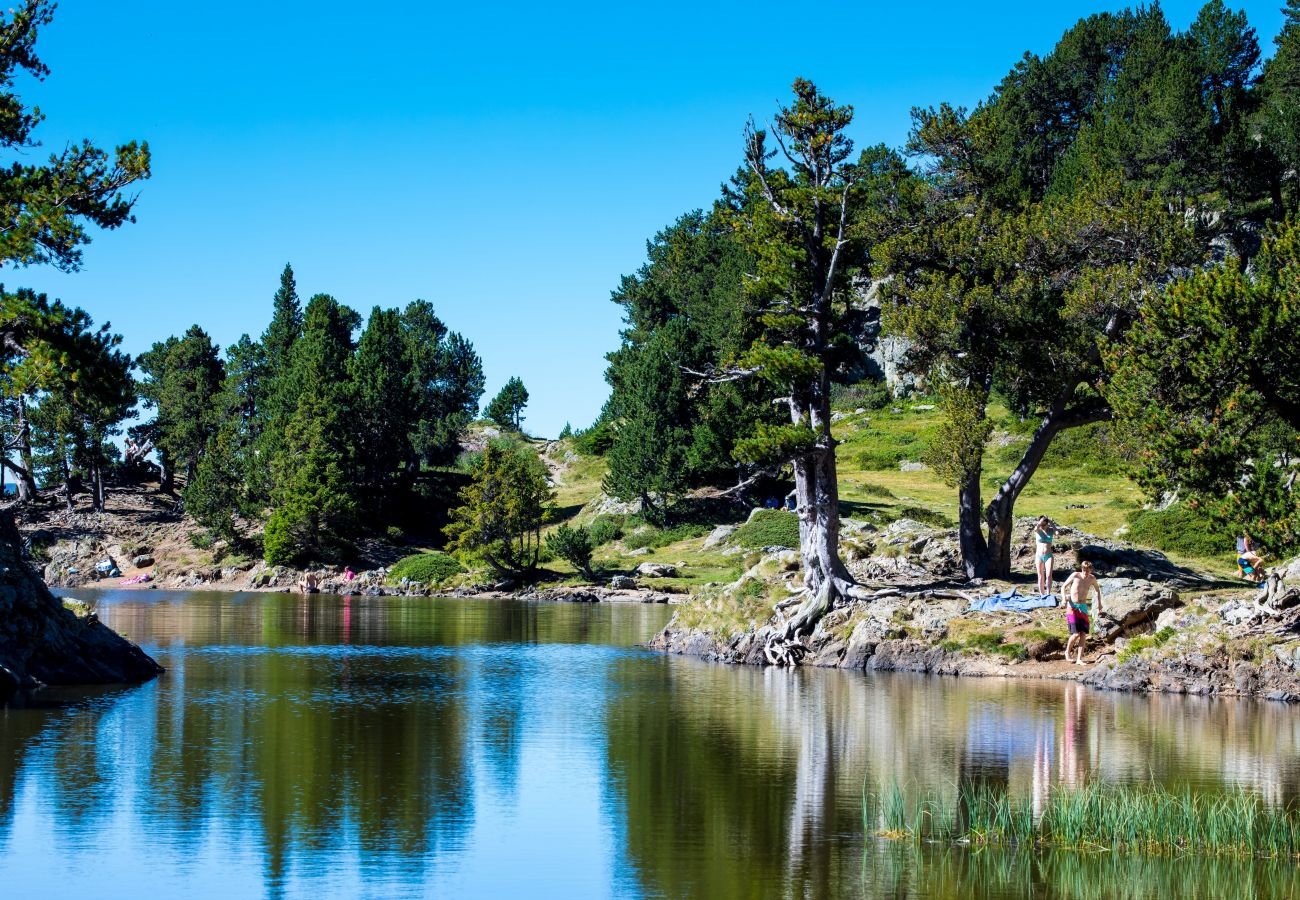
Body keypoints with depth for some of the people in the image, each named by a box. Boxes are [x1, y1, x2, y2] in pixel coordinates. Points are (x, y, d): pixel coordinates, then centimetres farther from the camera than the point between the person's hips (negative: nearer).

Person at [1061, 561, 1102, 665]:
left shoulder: (1092, 578, 1)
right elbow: (1063, 586, 1)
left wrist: (1099, 604, 16)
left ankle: (1079, 659, -3)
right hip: (1072, 607, -4)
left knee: (1083, 633, -6)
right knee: (1076, 633, -14)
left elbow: (1098, 590, 20)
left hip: (1083, 608, 4)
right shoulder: (1075, 575, -9)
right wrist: (1063, 597, -16)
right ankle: (1067, 652, 11)